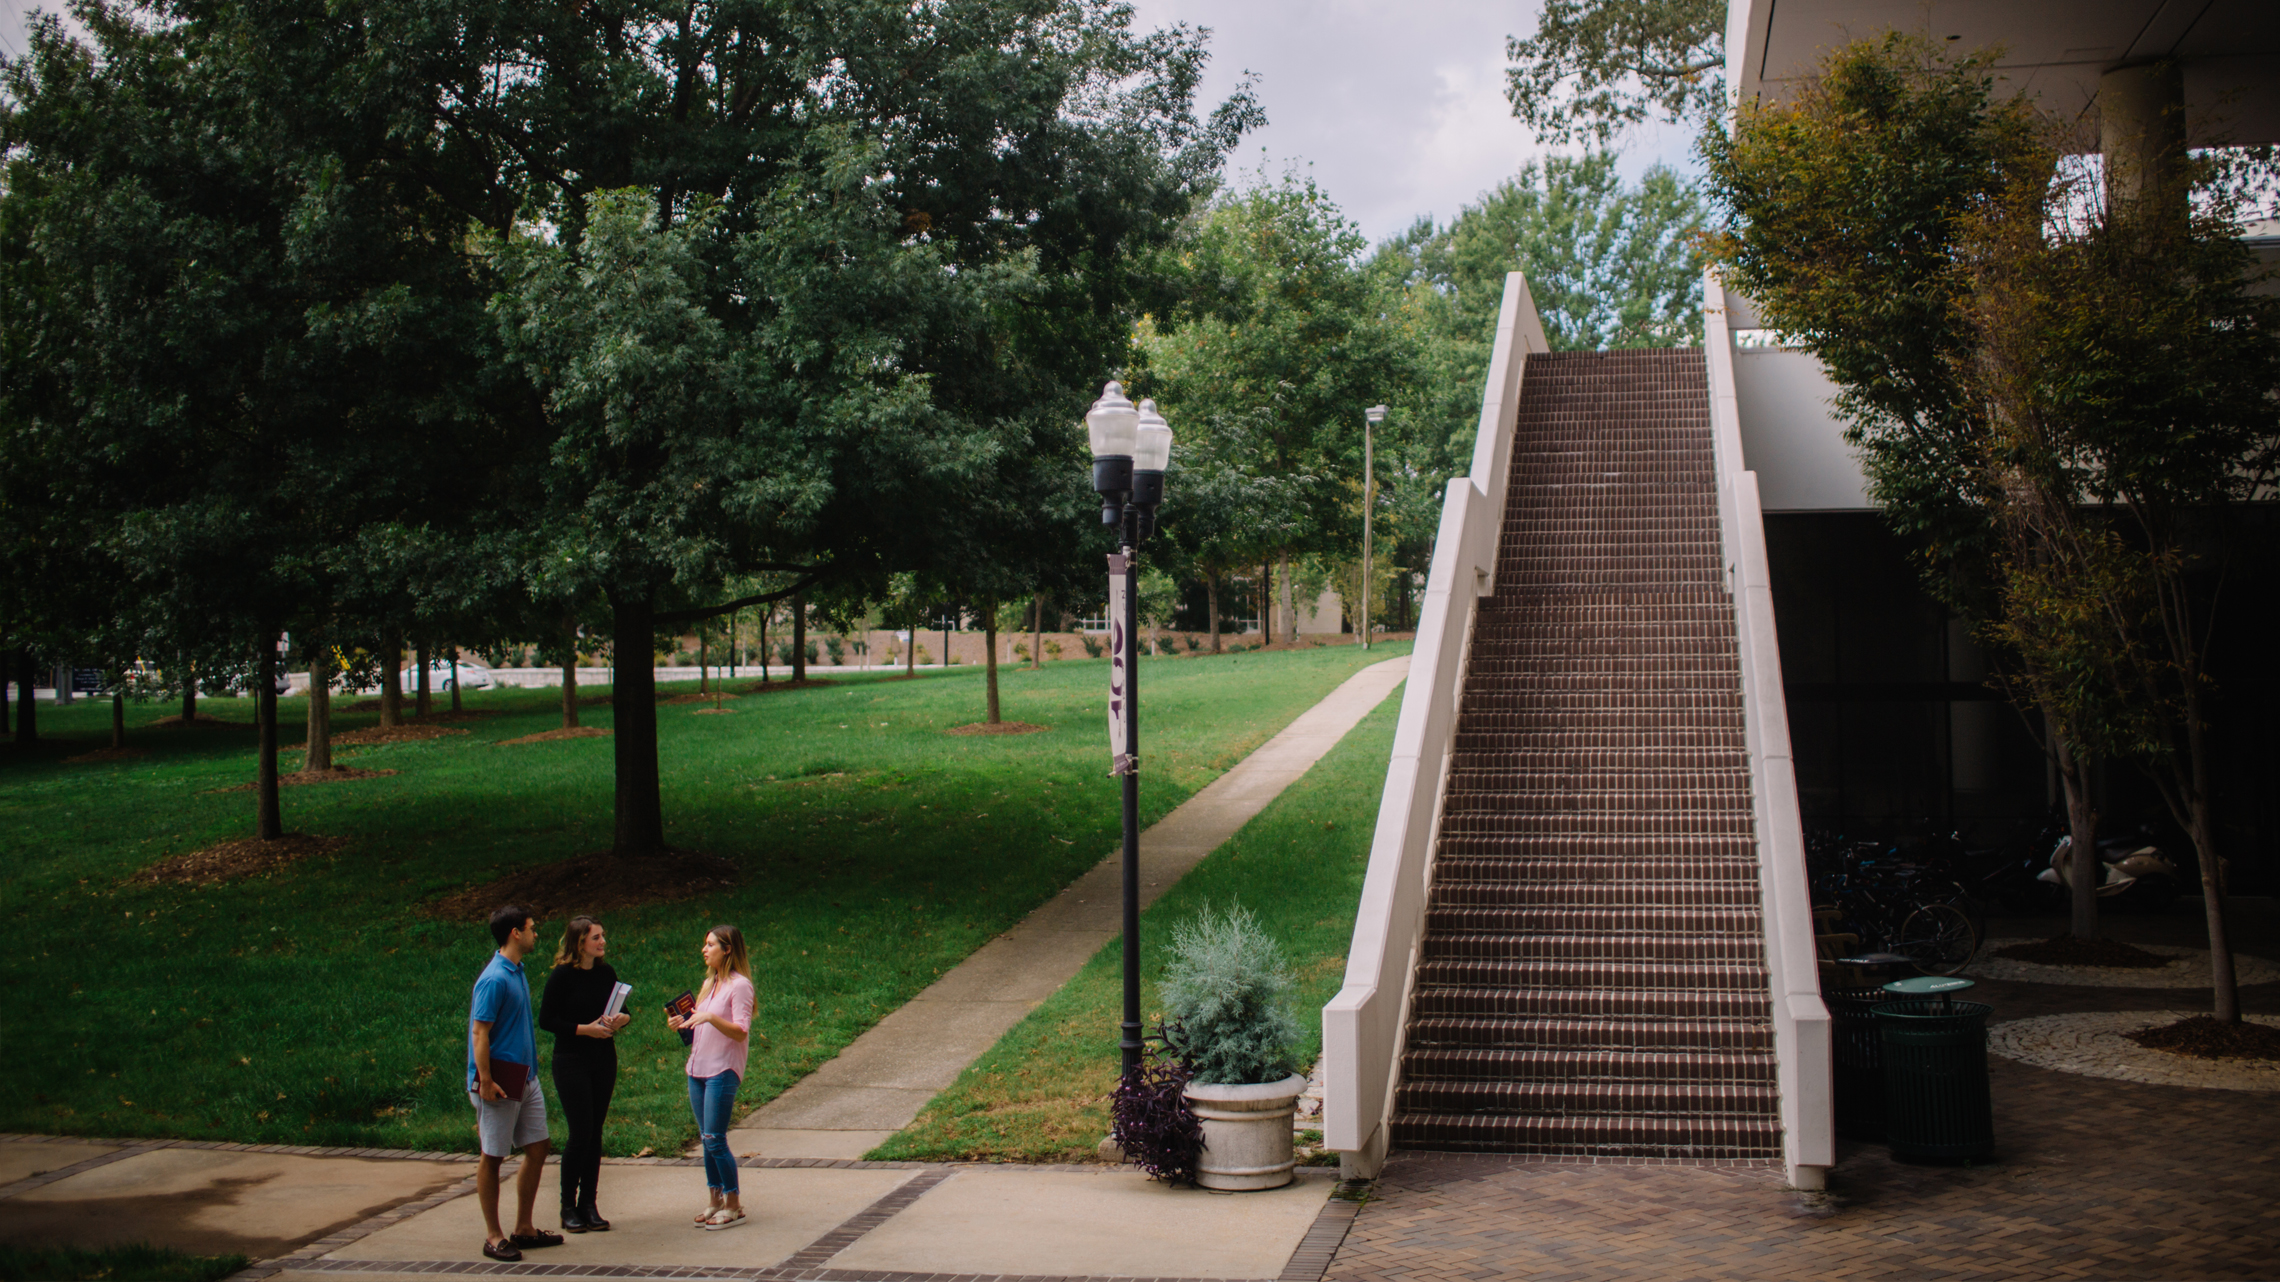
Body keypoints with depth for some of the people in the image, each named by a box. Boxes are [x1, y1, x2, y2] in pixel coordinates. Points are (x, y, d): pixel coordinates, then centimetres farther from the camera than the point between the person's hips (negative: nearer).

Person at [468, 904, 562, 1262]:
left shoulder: (517, 973, 11)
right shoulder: (494, 979, -18)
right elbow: (480, 1033, -19)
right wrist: (485, 1082, -22)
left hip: (526, 1077, 9)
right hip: (500, 1081, -9)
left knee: (537, 1149, 11)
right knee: (493, 1158, 2)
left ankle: (524, 1229, 21)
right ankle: (493, 1236, 10)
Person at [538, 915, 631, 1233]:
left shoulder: (606, 973, 6)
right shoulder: (562, 976, -9)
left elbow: (621, 1010, 16)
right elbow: (545, 1020, -9)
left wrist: (622, 1018, -7)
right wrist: (584, 1029, -17)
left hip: (604, 1060, 5)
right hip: (571, 1061, -5)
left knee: (595, 1133, 6)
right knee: (581, 1132, -7)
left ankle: (588, 1205, 14)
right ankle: (568, 1207, 5)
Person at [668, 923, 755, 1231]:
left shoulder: (739, 985, -10)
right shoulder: (710, 983, 17)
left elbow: (740, 1031, -18)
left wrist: (710, 1017, -30)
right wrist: (683, 1023, 7)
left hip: (723, 1070, -8)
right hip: (698, 1068, 8)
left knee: (715, 1139, -9)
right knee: (706, 1139, 10)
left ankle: (734, 1205, 0)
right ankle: (716, 1201, 17)